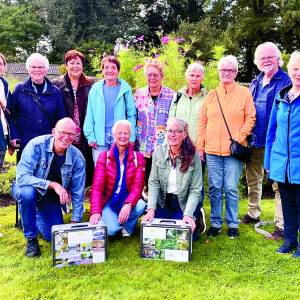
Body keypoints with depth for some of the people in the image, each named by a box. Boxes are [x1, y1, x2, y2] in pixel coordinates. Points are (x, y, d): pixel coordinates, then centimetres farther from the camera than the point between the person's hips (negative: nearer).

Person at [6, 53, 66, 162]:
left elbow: (61, 118, 6)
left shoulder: (55, 92, 5)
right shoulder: (19, 89, 3)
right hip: (24, 144, 0)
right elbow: (10, 115, 3)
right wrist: (13, 137, -6)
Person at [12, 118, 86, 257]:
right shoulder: (36, 145, -26)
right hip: (27, 189, -2)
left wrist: (75, 223, -10)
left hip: (51, 198, 3)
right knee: (27, 193, -37)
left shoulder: (77, 158, -17)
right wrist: (53, 184, -40)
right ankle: (31, 239, -13)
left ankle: (37, 217, 28)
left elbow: (78, 193, -9)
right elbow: (22, 177, -32)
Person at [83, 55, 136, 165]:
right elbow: (89, 115, 5)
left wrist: (131, 137, -3)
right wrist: (90, 136, -2)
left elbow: (132, 115, 3)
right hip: (99, 139, 1)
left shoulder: (125, 89, 2)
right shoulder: (95, 89, 4)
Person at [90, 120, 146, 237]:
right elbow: (97, 186, -12)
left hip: (129, 201, 1)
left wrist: (128, 205, -35)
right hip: (109, 202, -1)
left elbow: (138, 186, -14)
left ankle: (127, 226, 2)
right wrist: (96, 211, -28)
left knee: (141, 205, -31)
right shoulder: (104, 156, -3)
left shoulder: (138, 157, -3)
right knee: (111, 230, -25)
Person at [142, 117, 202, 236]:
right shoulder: (159, 151, -9)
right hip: (163, 202, 3)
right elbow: (153, 182, -9)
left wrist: (188, 214, -26)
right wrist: (151, 209, -20)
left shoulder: (193, 155, -15)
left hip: (184, 204, -2)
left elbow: (195, 190, -14)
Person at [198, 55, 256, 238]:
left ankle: (233, 224, 17)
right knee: (215, 188, 7)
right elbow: (202, 121, 10)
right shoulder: (211, 95, 11)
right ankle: (215, 223, 19)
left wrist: (240, 138, -10)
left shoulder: (244, 93, 4)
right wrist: (201, 146, 5)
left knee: (231, 188, 2)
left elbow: (250, 118, 2)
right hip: (212, 150, 3)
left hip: (233, 150, -2)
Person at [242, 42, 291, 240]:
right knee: (253, 180, 17)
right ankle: (253, 214, 34)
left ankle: (281, 226, 8)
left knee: (279, 184, -1)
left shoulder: (286, 82, -5)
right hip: (254, 142, 7)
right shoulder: (255, 83, 15)